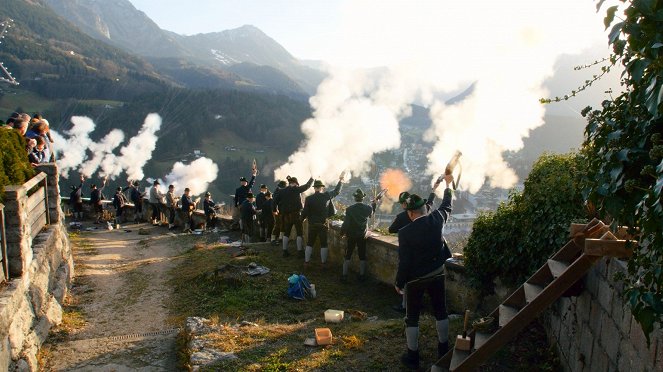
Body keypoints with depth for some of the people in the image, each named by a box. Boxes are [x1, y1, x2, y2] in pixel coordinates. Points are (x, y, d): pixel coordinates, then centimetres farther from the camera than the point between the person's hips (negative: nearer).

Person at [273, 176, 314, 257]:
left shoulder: (282, 191, 5)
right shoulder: (297, 189, -6)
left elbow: (275, 201, 4)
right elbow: (307, 186, 3)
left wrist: (280, 210, 16)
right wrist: (311, 179, 21)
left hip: (286, 215, 5)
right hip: (296, 213, -4)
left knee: (286, 233, 13)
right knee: (300, 233, 2)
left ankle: (285, 251, 14)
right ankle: (300, 251, 0)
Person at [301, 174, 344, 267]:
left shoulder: (308, 198, -10)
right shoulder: (326, 196, -8)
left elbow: (305, 212, -6)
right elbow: (337, 191, 7)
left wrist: (301, 219, 13)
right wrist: (340, 181, 21)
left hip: (312, 224, 1)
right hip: (323, 224, -1)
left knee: (310, 243, 12)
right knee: (323, 244, 8)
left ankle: (306, 261, 16)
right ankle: (323, 262, 11)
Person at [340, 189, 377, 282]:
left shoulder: (349, 209, -16)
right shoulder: (368, 208, -8)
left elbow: (346, 223, -13)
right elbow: (371, 214, 16)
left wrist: (342, 232, 3)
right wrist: (374, 204, 30)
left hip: (351, 235, -2)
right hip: (362, 236, 2)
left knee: (348, 256, 8)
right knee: (362, 256, 12)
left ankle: (344, 275, 10)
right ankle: (362, 276, 17)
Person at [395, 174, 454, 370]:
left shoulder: (405, 232, -22)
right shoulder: (436, 219, -11)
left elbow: (404, 262, -18)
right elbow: (446, 206, 12)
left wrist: (399, 283, -3)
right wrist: (448, 185, 28)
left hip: (415, 280, -4)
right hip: (437, 274, 4)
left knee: (412, 317, 9)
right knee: (440, 311, 19)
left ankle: (412, 356, 17)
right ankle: (443, 349, 32)